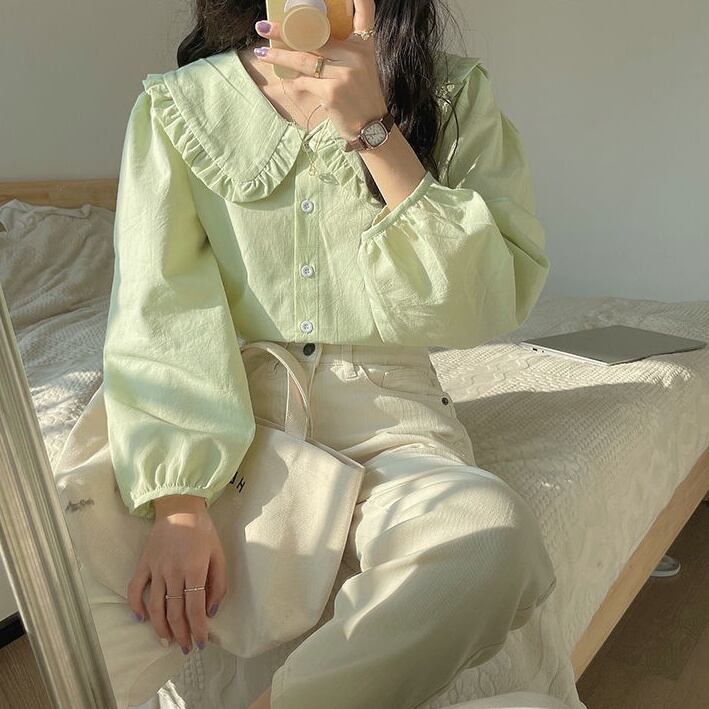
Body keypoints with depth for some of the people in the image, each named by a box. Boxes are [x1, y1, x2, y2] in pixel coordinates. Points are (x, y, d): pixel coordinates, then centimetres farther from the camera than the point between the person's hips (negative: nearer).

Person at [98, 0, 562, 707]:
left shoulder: (455, 96, 2)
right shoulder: (177, 106, 2)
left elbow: (493, 302, -8)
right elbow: (159, 311, -6)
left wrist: (375, 131, -15)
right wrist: (177, 506, -18)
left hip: (380, 413, 1)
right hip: (221, 419, 1)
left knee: (491, 534, -30)